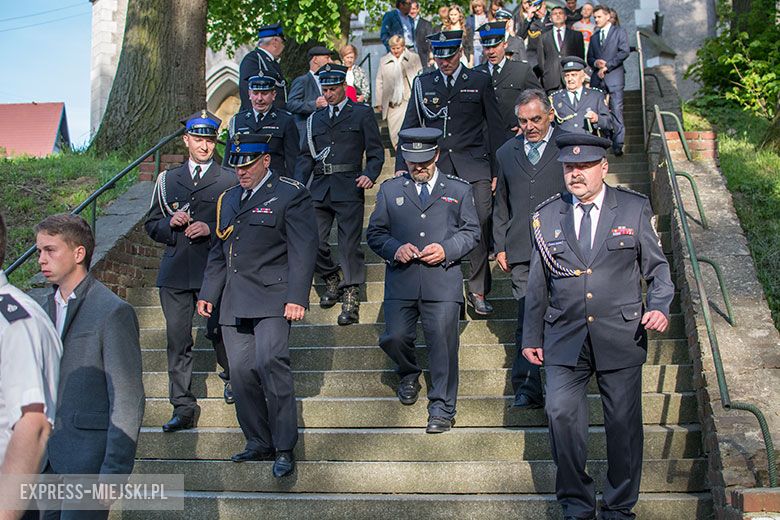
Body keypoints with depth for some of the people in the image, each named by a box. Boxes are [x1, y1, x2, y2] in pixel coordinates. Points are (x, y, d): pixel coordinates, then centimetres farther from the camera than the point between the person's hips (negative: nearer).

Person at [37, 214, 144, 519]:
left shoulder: (113, 312, -13)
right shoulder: (49, 306, 11)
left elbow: (127, 402, -14)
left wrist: (113, 474, -16)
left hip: (89, 458, -7)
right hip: (50, 454, 7)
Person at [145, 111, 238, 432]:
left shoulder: (230, 181, 4)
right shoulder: (168, 180, 16)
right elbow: (151, 225, 17)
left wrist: (211, 229, -13)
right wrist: (171, 223, -3)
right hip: (175, 272, 3)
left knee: (217, 330, 3)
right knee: (177, 339, 1)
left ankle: (232, 378, 35)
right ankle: (183, 408, 8)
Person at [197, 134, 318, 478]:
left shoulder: (291, 195, -2)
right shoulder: (228, 199, 20)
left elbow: (302, 250, -8)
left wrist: (297, 298, -16)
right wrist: (208, 293, 19)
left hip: (272, 297, -7)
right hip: (234, 302, 7)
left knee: (270, 361, -19)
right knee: (241, 370, 5)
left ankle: (284, 448, -9)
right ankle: (258, 444, 17)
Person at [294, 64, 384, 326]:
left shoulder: (362, 114, 9)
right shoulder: (315, 119, 20)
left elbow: (376, 152, 5)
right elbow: (306, 156, 17)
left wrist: (370, 174, -14)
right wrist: (298, 186, 1)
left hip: (348, 188, -4)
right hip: (319, 189, 4)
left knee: (350, 245, -6)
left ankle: (351, 300, 1)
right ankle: (331, 279, 23)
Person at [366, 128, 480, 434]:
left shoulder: (459, 190, 12)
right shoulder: (390, 190, 14)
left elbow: (472, 232, 11)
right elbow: (374, 233, 12)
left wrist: (446, 249, -7)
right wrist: (395, 249, -8)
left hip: (442, 280, -1)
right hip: (401, 280, 2)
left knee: (442, 342, -6)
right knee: (394, 338, -4)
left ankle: (442, 408, 8)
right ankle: (409, 374, 31)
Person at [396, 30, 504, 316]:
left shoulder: (480, 81, 8)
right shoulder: (422, 84, 13)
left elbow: (495, 126, 9)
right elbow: (409, 127, 14)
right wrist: (401, 167, 5)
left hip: (474, 166, -2)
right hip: (436, 167, 2)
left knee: (479, 225, -10)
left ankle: (478, 290, 2)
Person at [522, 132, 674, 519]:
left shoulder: (635, 209, 3)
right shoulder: (546, 216, 7)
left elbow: (656, 267, 8)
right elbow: (538, 284, 12)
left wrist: (659, 306, -11)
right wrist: (531, 336, 13)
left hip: (621, 336, -1)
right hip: (564, 339, 1)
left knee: (623, 422, 4)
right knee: (561, 413, -10)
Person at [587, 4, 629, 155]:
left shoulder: (619, 32, 8)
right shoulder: (594, 37, 24)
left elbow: (624, 52, -5)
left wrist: (607, 66, -10)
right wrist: (596, 63, -4)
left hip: (614, 77, -5)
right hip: (597, 78, 5)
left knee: (616, 111, -12)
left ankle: (618, 145, -12)